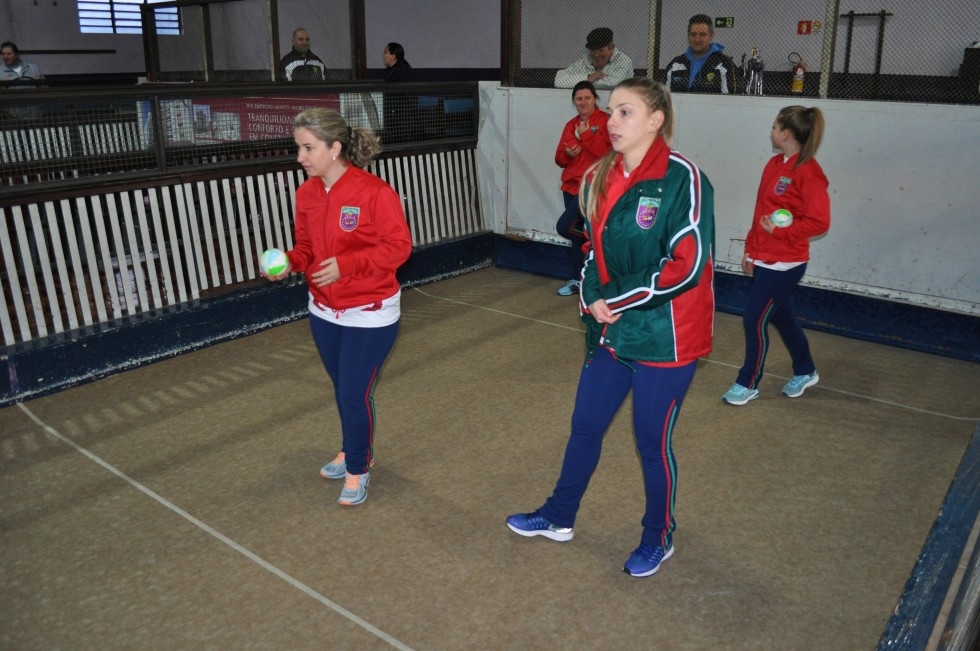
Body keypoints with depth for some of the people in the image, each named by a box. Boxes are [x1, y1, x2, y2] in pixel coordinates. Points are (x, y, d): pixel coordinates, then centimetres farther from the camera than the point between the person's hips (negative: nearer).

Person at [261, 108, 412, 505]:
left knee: (355, 393, 0)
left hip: (370, 314, -6)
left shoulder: (374, 192, -20)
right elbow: (307, 247, 9)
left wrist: (346, 265, -28)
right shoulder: (306, 193, -1)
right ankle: (354, 452, 42)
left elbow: (398, 246, -18)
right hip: (323, 311, 6)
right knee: (342, 389, 19)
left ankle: (358, 468, 24)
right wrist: (289, 262, -14)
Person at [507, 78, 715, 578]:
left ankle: (658, 538, 35)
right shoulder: (601, 178, 4)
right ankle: (558, 518, 40)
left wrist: (616, 302, -16)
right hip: (611, 331, 7)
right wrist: (593, 301, -5)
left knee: (652, 442, 9)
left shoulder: (682, 179, -17)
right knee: (585, 426, 18)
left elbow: (687, 266, -21)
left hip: (665, 339, -6)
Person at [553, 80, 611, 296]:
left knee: (564, 226, -17)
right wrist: (567, 153, -9)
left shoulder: (606, 120, -7)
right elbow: (559, 159, 13)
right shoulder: (571, 125, 12)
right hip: (571, 186, 7)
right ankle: (579, 280, 23)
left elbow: (609, 153, -19)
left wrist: (586, 135, -20)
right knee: (576, 232, 11)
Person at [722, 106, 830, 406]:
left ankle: (747, 384, 15)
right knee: (782, 317, 19)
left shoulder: (808, 172, -16)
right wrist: (750, 249, 12)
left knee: (754, 320, -2)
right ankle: (805, 372, 39)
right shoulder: (774, 164, 8)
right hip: (765, 259, 8)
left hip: (783, 264, -8)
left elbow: (819, 221, -19)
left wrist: (780, 231, -17)